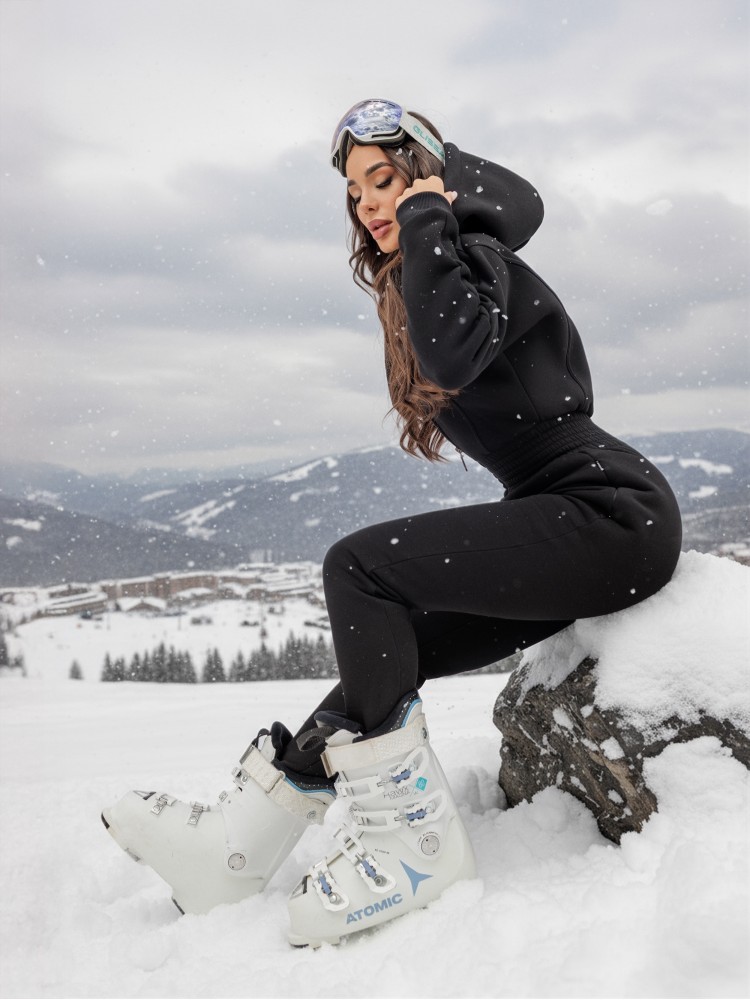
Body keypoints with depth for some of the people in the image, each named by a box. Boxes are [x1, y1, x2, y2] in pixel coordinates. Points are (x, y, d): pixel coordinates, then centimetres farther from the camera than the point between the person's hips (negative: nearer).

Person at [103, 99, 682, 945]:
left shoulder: (481, 258, -6)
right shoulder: (415, 288, 21)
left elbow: (451, 353, -28)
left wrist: (426, 219, -16)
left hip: (611, 515, -10)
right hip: (565, 528, 10)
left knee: (359, 567, -21)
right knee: (383, 649, 5)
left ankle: (413, 842, -16)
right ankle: (236, 849, 7)